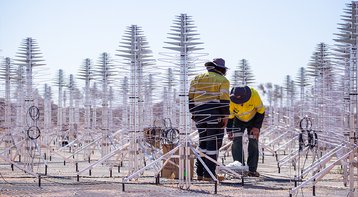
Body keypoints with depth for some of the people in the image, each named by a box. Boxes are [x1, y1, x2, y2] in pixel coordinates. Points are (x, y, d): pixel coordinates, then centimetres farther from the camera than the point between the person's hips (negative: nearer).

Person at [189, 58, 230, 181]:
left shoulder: (197, 79, 15)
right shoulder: (222, 80, -1)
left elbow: (190, 97, 13)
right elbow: (224, 99, -9)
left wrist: (193, 113, 19)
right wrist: (225, 116, -5)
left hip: (199, 114, 6)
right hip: (214, 115, -5)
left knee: (203, 142, 15)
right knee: (213, 143, -2)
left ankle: (200, 173, 15)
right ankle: (208, 174, -5)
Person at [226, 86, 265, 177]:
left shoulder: (254, 95, -34)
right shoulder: (231, 101, -31)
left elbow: (261, 111, -18)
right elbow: (229, 116, -14)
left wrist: (257, 127, -18)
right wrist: (229, 131, -17)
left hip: (253, 119, -1)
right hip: (238, 120, 1)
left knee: (253, 142, -8)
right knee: (236, 140, -14)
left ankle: (252, 169, -3)